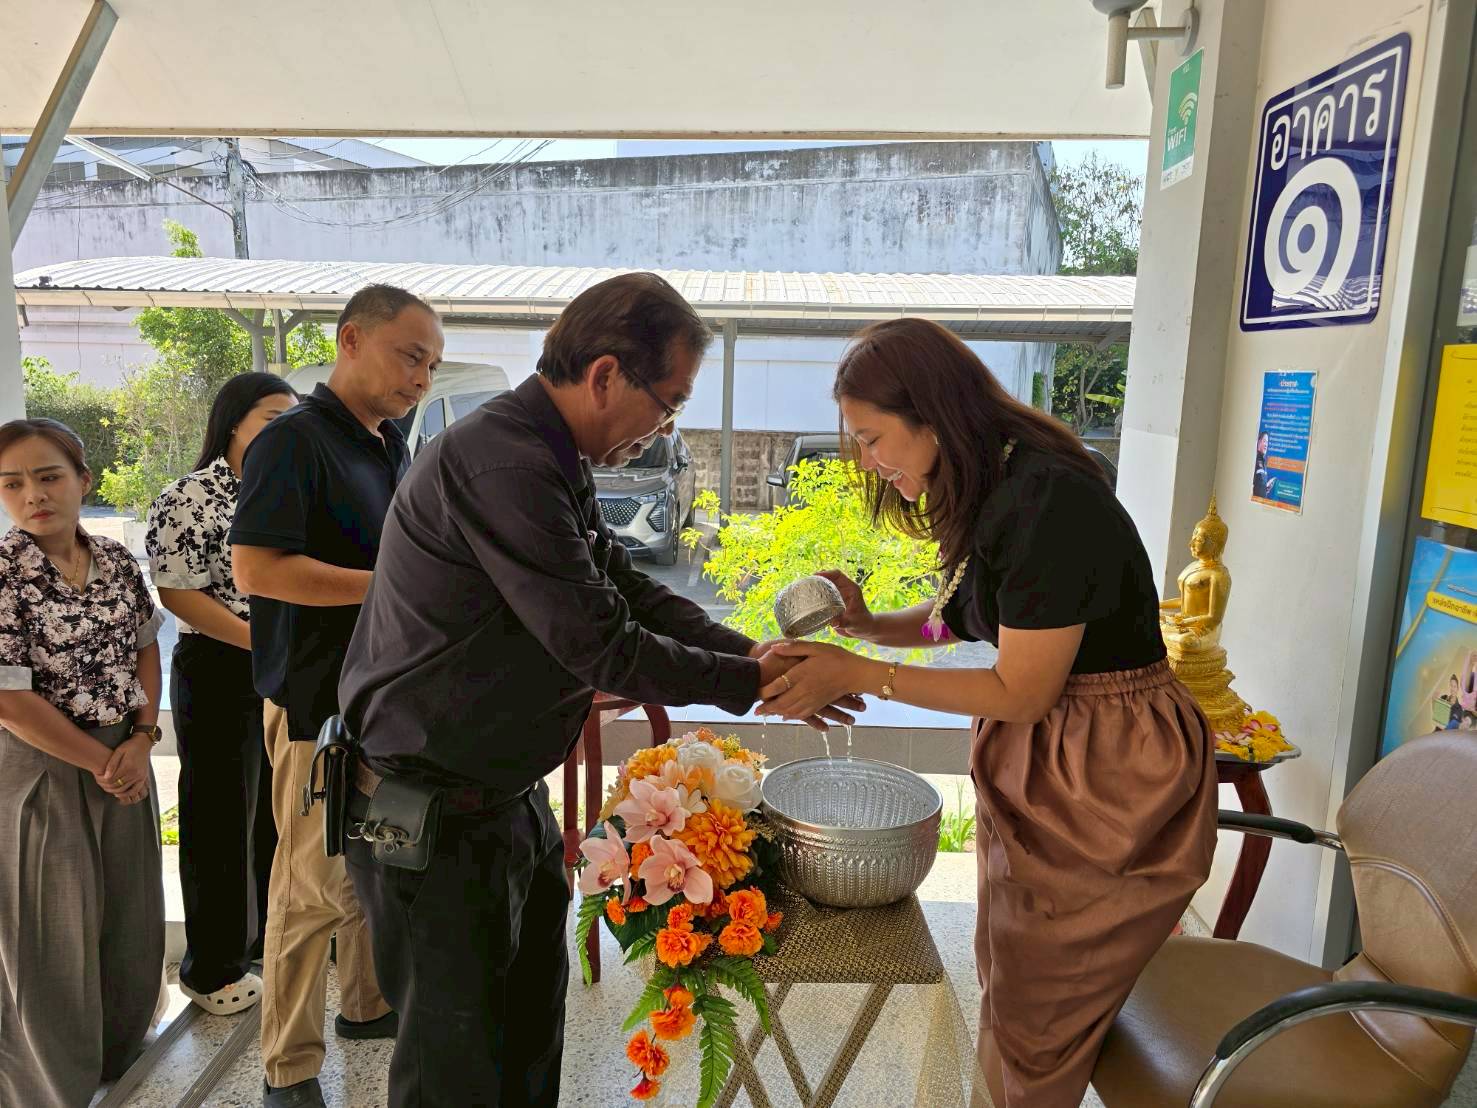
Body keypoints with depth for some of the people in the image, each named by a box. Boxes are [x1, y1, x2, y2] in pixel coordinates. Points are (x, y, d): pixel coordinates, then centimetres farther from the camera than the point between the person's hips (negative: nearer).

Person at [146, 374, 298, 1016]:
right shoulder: (190, 498, -11)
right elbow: (179, 593, -16)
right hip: (221, 676, -6)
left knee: (281, 811, 16)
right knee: (224, 819, 5)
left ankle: (275, 935, 35)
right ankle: (214, 969, 22)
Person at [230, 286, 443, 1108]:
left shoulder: (395, 451, 13)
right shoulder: (295, 440, -13)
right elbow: (256, 569, -22)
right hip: (321, 697, -8)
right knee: (316, 883, 1)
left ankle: (369, 1003, 38)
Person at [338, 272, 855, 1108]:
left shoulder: (557, 465, 5)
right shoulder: (501, 463, -27)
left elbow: (629, 588, 8)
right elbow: (600, 645, -27)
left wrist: (755, 654, -3)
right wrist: (750, 683, -15)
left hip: (507, 794, 9)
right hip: (431, 811, -9)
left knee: (531, 1016, 23)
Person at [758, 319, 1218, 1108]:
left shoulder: (1049, 502, -26)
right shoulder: (986, 491, 2)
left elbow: (1020, 692, -22)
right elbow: (962, 616, 13)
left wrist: (858, 675, -20)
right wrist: (868, 624, -5)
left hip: (1111, 784, -8)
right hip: (1032, 765, 9)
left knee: (1035, 1030, 9)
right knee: (1005, 986, 20)